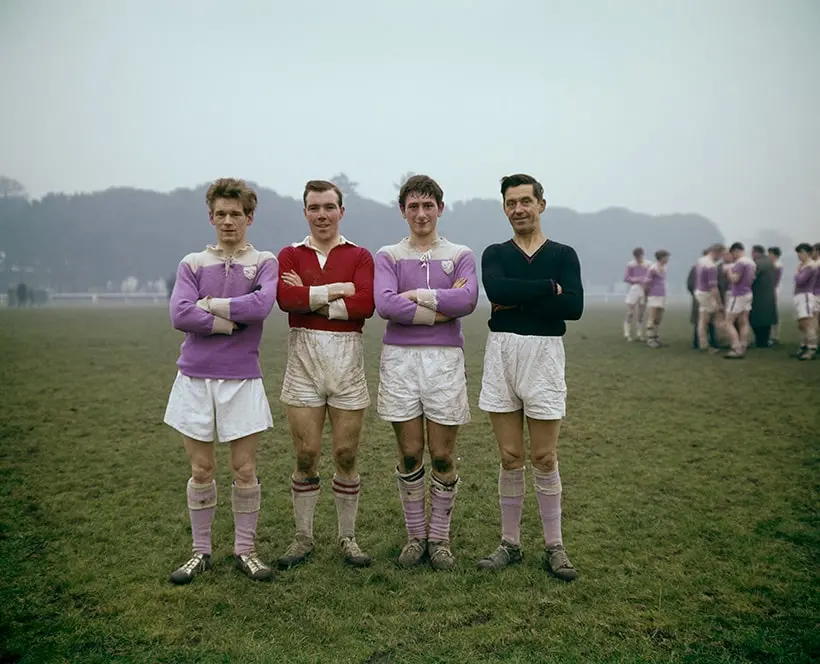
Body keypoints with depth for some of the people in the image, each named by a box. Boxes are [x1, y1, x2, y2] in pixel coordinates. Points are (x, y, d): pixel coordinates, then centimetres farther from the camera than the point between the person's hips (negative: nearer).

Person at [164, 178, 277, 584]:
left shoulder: (264, 262, 3)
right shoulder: (192, 264, 7)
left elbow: (261, 305, -17)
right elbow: (180, 315, -9)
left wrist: (209, 304, -8)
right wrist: (233, 322, -11)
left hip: (242, 378, -1)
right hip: (195, 376, 1)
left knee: (245, 470, 4)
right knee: (201, 470, 8)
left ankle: (245, 549, 21)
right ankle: (200, 551, 23)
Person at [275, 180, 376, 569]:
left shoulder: (360, 256, 7)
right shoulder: (290, 255, 9)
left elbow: (365, 304, -12)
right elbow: (285, 298, -11)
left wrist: (309, 299, -9)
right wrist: (336, 290, -11)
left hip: (347, 360, 0)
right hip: (303, 359, 1)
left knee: (346, 456, 5)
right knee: (306, 457, 4)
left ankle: (347, 538, 20)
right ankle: (303, 539, 20)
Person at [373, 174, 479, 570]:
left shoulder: (461, 255, 8)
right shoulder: (388, 256, 7)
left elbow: (468, 300, -11)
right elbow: (385, 304, -12)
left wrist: (416, 294, -9)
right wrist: (442, 309, -11)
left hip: (445, 359, 0)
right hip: (400, 358, 0)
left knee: (443, 456, 4)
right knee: (409, 455, 6)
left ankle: (439, 538, 19)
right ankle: (415, 536, 22)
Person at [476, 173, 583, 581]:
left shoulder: (563, 255, 6)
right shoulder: (494, 255, 8)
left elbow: (574, 307, -12)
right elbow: (497, 290, -16)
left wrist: (517, 301, -12)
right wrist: (549, 288, -13)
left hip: (544, 354, -1)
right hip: (501, 354, 1)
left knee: (544, 458, 3)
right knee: (510, 458, 7)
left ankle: (554, 547, 17)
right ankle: (510, 544, 20)